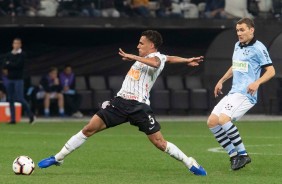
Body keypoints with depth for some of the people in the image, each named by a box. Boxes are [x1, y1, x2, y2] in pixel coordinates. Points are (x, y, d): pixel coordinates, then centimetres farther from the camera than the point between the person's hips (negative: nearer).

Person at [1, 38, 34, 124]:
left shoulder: (22, 54, -2)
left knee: (19, 98, -11)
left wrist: (9, 64, -6)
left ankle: (30, 114, 6)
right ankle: (13, 119, 6)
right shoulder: (8, 55, 11)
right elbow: (4, 66, -1)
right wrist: (13, 65, -13)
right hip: (9, 78, 5)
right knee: (10, 99, 3)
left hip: (18, 79, -5)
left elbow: (18, 65, -15)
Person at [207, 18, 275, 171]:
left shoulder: (258, 48, -10)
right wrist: (221, 81, 30)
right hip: (233, 93, 9)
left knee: (223, 119, -26)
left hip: (245, 95, -9)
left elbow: (271, 71, -13)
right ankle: (233, 154, 6)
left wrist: (257, 83, -27)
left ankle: (242, 154, -17)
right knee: (212, 122, 0)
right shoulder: (237, 46, 16)